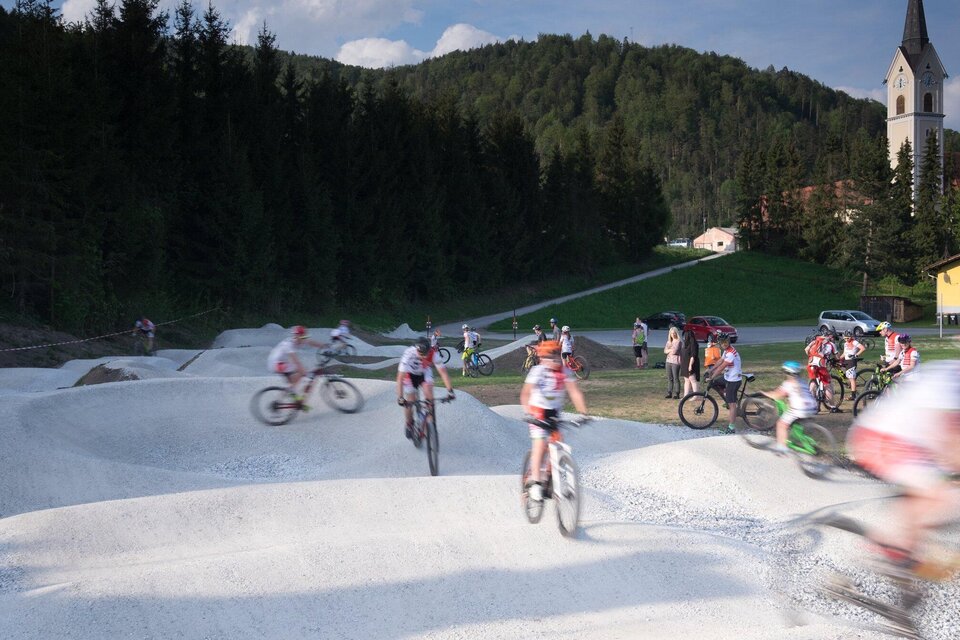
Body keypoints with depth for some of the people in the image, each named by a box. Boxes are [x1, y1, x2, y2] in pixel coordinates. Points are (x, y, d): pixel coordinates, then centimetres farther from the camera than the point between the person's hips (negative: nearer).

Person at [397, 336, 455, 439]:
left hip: (424, 372, 1)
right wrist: (400, 397, -45)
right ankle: (409, 424, 22)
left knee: (428, 387, -25)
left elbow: (443, 372, -30)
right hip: (410, 374, -1)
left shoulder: (433, 354, -33)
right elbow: (400, 377, -39)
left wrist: (450, 390, -39)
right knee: (409, 402, -6)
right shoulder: (409, 354, -38)